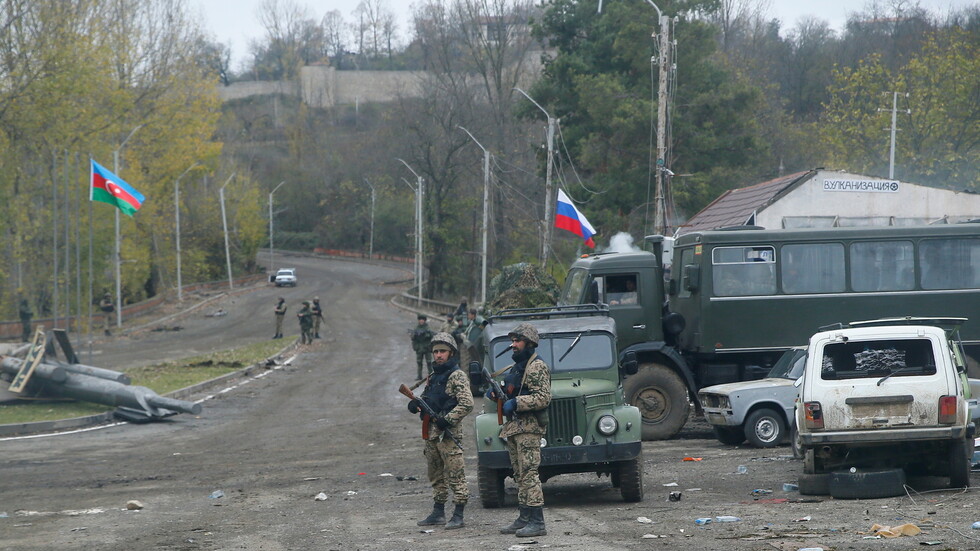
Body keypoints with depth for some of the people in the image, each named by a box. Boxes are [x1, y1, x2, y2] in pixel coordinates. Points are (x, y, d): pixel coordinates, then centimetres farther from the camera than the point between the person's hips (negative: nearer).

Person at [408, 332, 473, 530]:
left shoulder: (457, 376, -8)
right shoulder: (434, 375, 18)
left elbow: (467, 404, -16)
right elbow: (426, 398, 26)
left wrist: (447, 420, -22)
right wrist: (415, 403, 3)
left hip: (448, 432, -9)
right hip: (431, 432, 9)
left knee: (455, 474, -7)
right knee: (436, 475, 15)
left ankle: (458, 516, -6)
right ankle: (438, 513, 22)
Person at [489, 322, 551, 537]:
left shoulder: (537, 367, -11)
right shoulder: (515, 367, 20)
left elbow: (543, 397, -20)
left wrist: (515, 403, -22)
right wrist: (496, 394, 8)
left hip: (529, 427, -10)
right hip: (513, 427, 10)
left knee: (529, 474, -13)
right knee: (519, 475, 11)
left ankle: (537, 523, -15)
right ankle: (524, 519, 16)